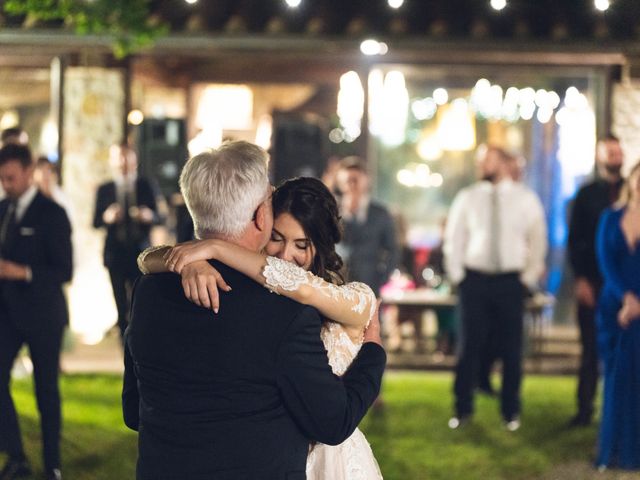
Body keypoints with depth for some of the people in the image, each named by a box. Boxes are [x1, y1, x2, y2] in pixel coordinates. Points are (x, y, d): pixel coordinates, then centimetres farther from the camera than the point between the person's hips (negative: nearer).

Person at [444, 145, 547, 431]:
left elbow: (538, 241, 6)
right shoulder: (467, 198, 3)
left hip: (511, 281, 0)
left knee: (511, 349, 3)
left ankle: (511, 412, 16)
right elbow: (454, 239, 7)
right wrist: (456, 276, 1)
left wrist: (529, 277, 2)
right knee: (470, 346, 1)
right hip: (475, 279, 0)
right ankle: (462, 409, 12)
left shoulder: (526, 199, 1)